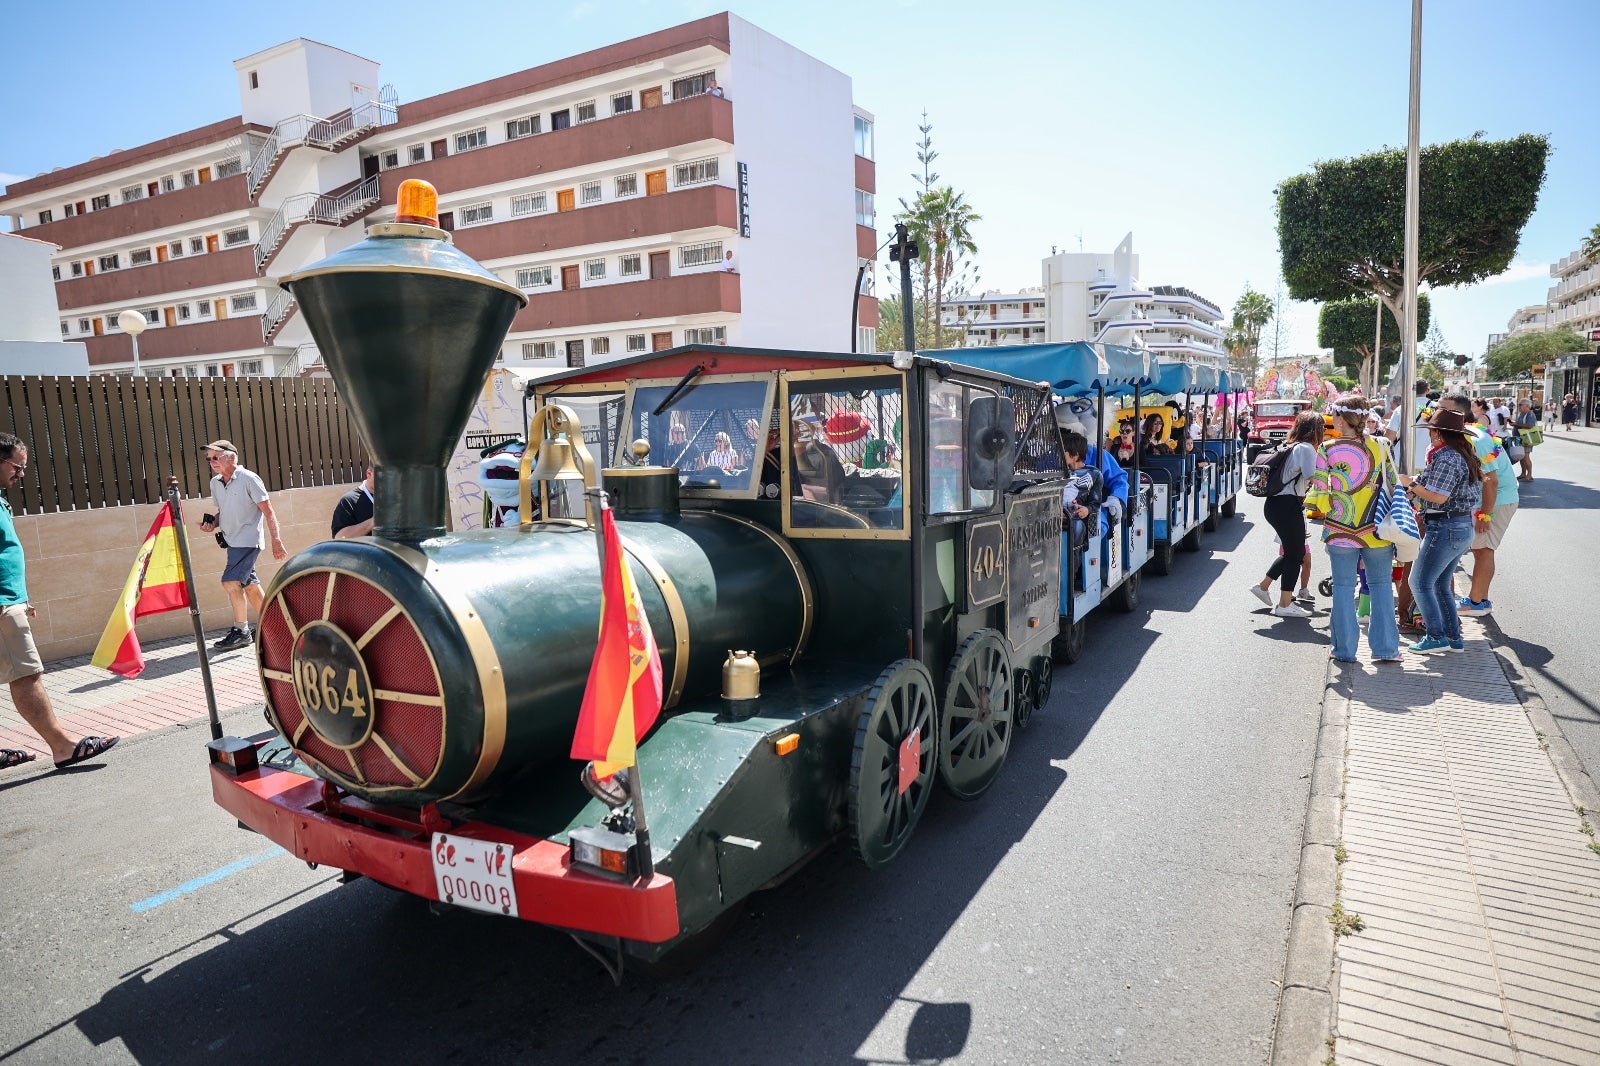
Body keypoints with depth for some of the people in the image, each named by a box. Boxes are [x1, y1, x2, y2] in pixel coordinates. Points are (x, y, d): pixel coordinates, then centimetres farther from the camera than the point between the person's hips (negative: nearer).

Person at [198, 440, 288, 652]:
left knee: (231, 581, -15)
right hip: (232, 540, 8)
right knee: (249, 584, 11)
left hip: (248, 539, -8)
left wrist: (276, 541, -18)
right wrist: (213, 524, 1)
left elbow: (268, 511, -13)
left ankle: (241, 631, -7)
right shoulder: (215, 483, 10)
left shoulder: (248, 479, -12)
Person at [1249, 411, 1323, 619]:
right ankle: (1284, 605, 5)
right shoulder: (1306, 448, -12)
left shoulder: (1288, 446, 15)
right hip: (1289, 506, -9)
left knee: (1291, 551, 20)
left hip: (1275, 504, 9)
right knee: (1295, 554, 0)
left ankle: (1262, 586, 26)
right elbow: (1312, 478, -23)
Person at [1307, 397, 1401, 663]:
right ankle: (1385, 647, 14)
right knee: (1381, 585, 12)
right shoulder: (1380, 445, 1)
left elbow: (1320, 490, -7)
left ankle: (1344, 648, 11)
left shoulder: (1327, 450, -8)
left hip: (1340, 529, -2)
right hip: (1376, 529, 2)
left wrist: (1323, 510, 11)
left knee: (1343, 587, 6)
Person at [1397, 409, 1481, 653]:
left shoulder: (1445, 459, -17)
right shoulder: (1463, 455, 15)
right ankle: (1454, 638, 19)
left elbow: (1439, 497, -23)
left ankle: (1436, 637, -1)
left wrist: (1411, 484, -10)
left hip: (1445, 528, -10)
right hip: (1463, 526, 10)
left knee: (1420, 582, -3)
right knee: (1441, 584, 16)